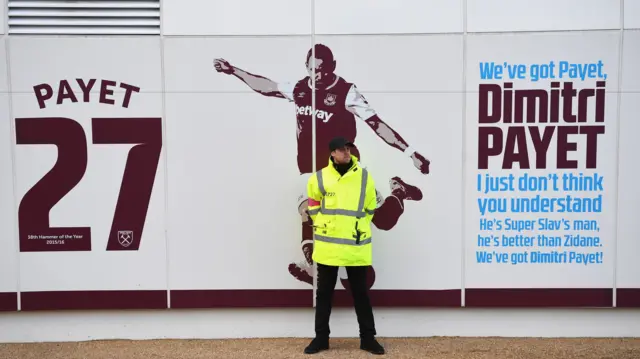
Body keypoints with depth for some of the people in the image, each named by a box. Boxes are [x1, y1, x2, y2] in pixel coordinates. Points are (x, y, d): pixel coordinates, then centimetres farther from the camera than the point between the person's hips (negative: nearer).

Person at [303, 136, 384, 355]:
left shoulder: (364, 177, 0)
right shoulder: (319, 178, -1)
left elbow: (369, 208, 10)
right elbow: (313, 206, 14)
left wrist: (357, 227, 10)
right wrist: (324, 228, 11)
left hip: (356, 245, 0)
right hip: (327, 245, 0)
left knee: (360, 292, 8)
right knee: (324, 292, 9)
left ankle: (368, 338, 20)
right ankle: (321, 338, 21)